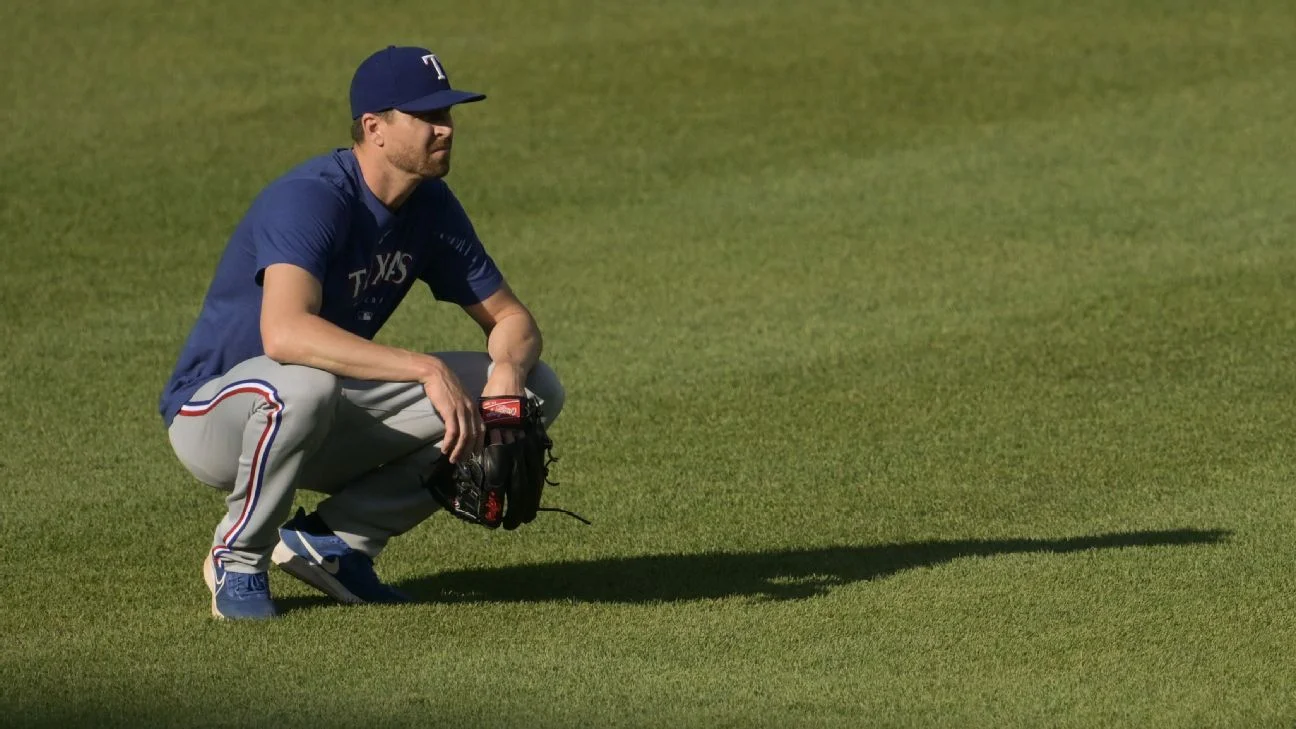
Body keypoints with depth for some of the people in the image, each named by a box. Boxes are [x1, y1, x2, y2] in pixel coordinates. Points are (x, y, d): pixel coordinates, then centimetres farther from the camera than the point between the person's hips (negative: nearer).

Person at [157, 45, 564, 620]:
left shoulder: (430, 205, -1)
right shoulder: (310, 199, -27)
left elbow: (511, 318, 5)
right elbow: (283, 333, -44)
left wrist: (506, 372, -21)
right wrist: (426, 369, -47)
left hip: (328, 430, 7)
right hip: (213, 417, -7)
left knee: (536, 389, -4)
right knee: (304, 382, -43)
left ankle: (335, 540, 0)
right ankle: (238, 558, -14)